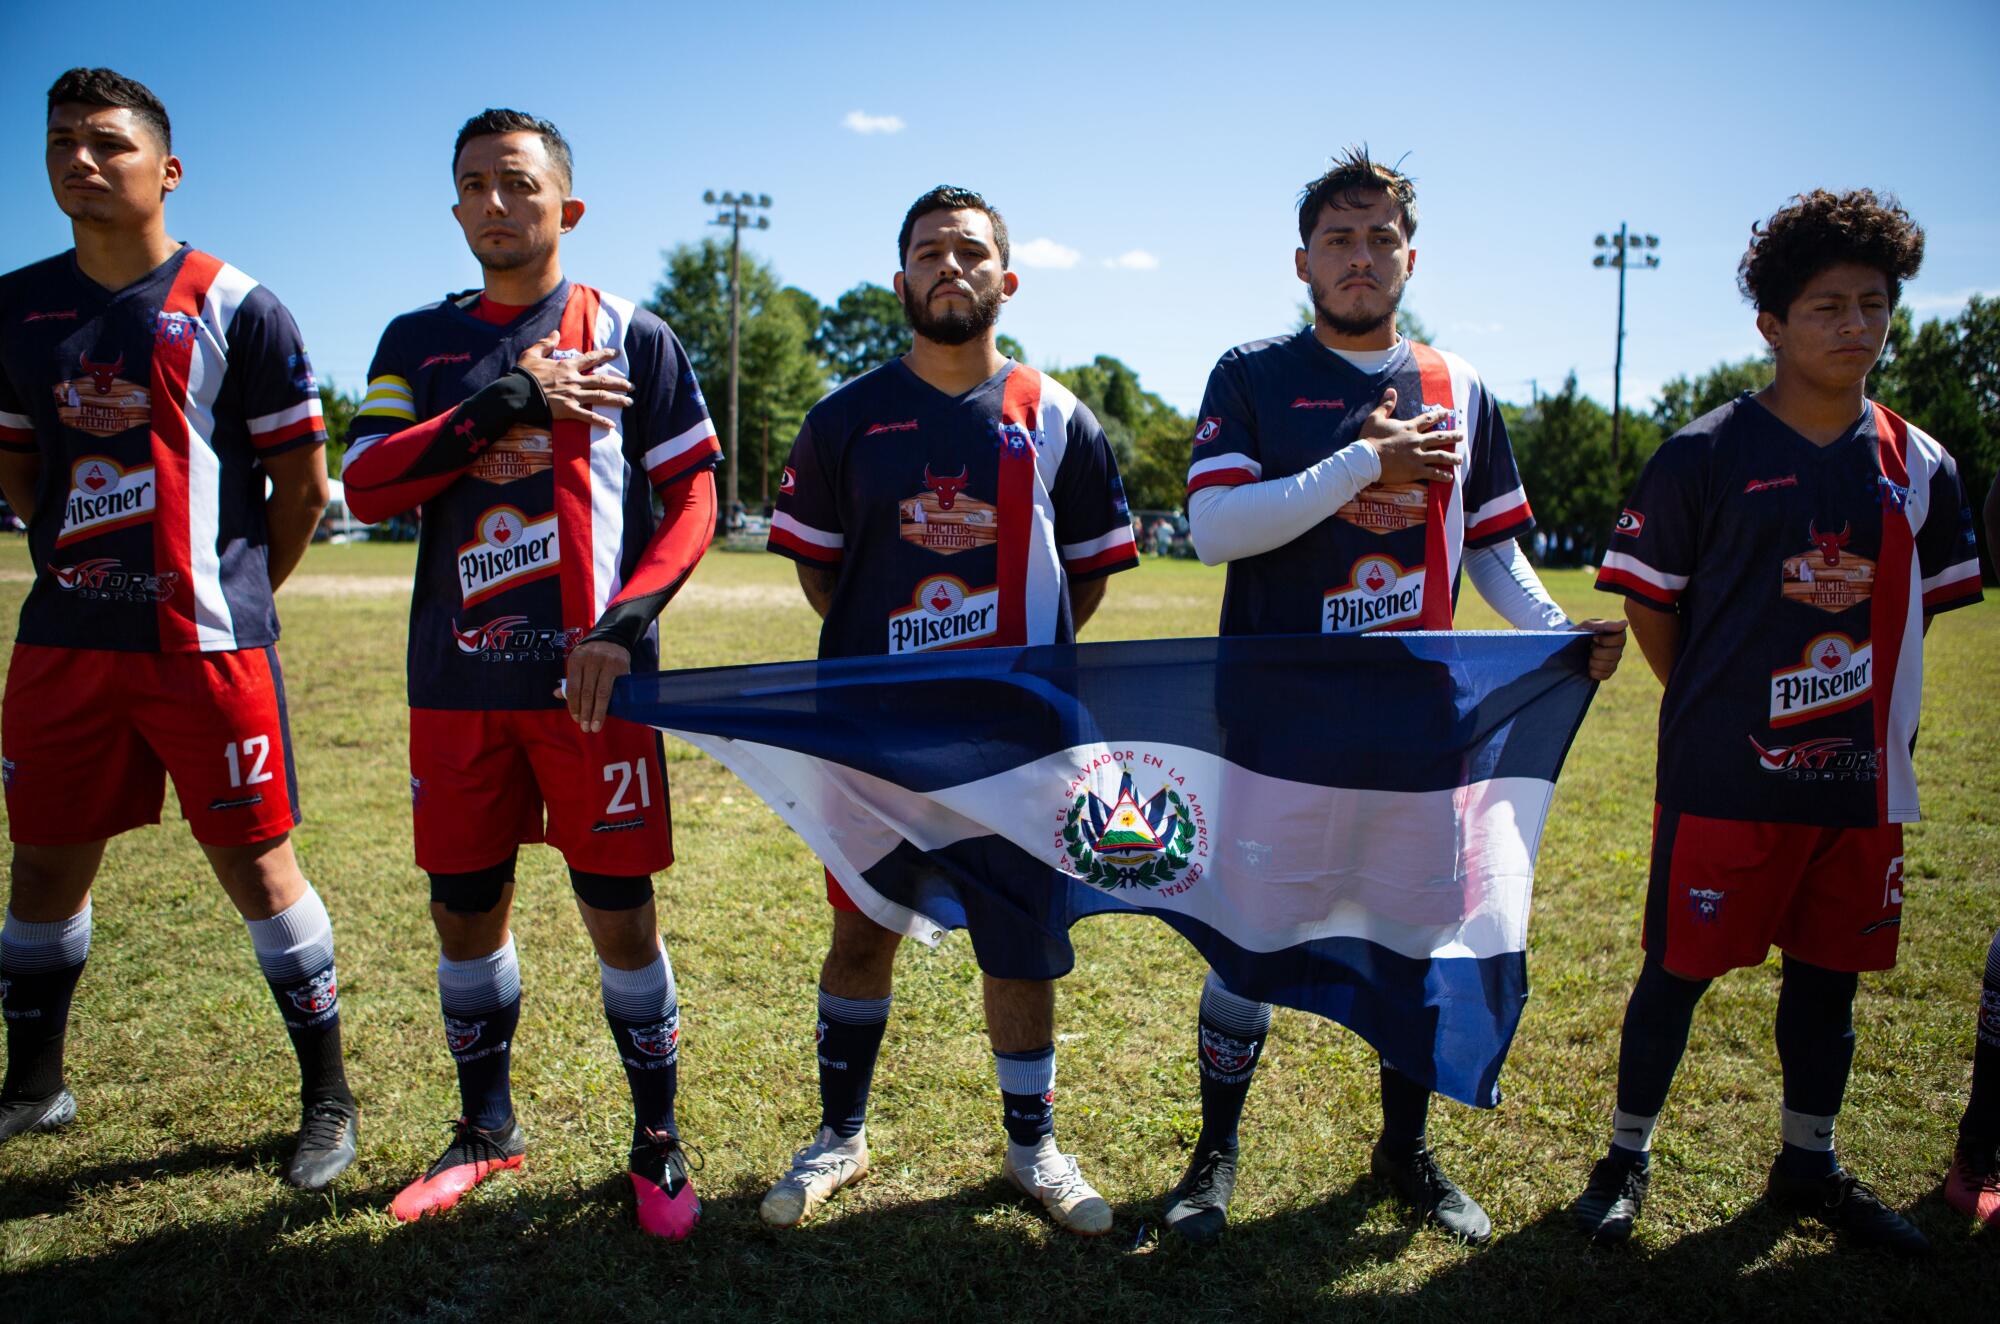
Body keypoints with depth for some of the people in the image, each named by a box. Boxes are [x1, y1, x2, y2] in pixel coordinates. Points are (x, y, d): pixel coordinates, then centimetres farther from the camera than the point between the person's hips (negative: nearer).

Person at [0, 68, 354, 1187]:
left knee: (257, 864, 0)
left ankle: (330, 1097, 14)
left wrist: (234, 592, 6)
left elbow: (303, 479, 0)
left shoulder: (234, 308, -4)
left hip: (206, 644, -5)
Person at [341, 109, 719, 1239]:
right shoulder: (420, 342, 13)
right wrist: (505, 404, -11)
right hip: (458, 679, 4)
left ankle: (657, 1140, 18)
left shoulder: (631, 337, 4)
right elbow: (366, 487, -1)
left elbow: (693, 500, 0)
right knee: (465, 911, 11)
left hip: (589, 678, -3)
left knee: (620, 914, 0)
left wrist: (624, 624, -14)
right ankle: (488, 1129, 32)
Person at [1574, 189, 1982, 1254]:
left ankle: (1808, 1166, 35)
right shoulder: (1704, 457, -8)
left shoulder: (1918, 467, 7)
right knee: (1681, 968, 3)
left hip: (1858, 780, 5)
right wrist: (1715, 711, 3)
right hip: (1723, 778, -4)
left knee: (1830, 970, 15)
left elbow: (1922, 611, 15)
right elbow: (1648, 601, -2)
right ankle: (1626, 1158, 22)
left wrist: (1876, 720, 10)